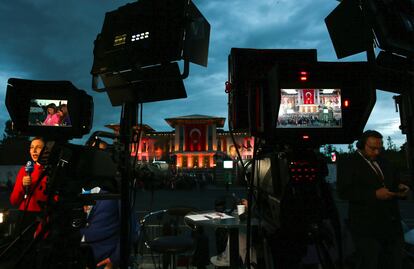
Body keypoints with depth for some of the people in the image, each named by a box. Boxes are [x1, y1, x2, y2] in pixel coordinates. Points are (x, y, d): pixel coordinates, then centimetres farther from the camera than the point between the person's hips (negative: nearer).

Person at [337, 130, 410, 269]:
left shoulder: (383, 161, 15)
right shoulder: (347, 163, -8)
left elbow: (392, 182, 23)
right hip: (366, 227, -6)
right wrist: (374, 194, -24)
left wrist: (399, 187, -1)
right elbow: (344, 191, -18)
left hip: (392, 224, 7)